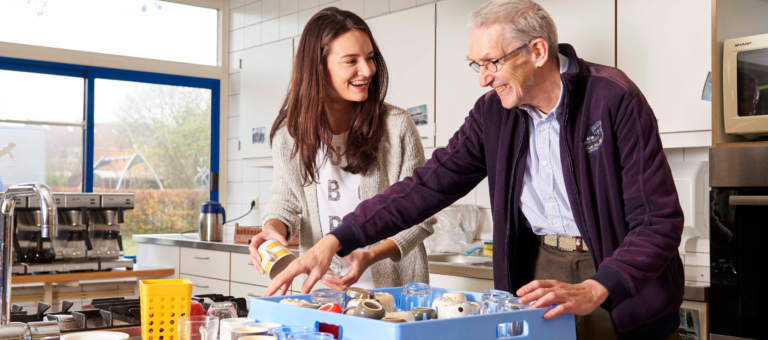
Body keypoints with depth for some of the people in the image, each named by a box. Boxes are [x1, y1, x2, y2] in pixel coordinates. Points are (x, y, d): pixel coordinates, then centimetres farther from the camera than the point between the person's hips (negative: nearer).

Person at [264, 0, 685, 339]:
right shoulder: (493, 112, -2)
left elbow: (660, 221, -17)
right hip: (537, 269, 4)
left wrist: (592, 291, -29)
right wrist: (335, 241, -11)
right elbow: (428, 184, -3)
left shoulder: (614, 100, -16)